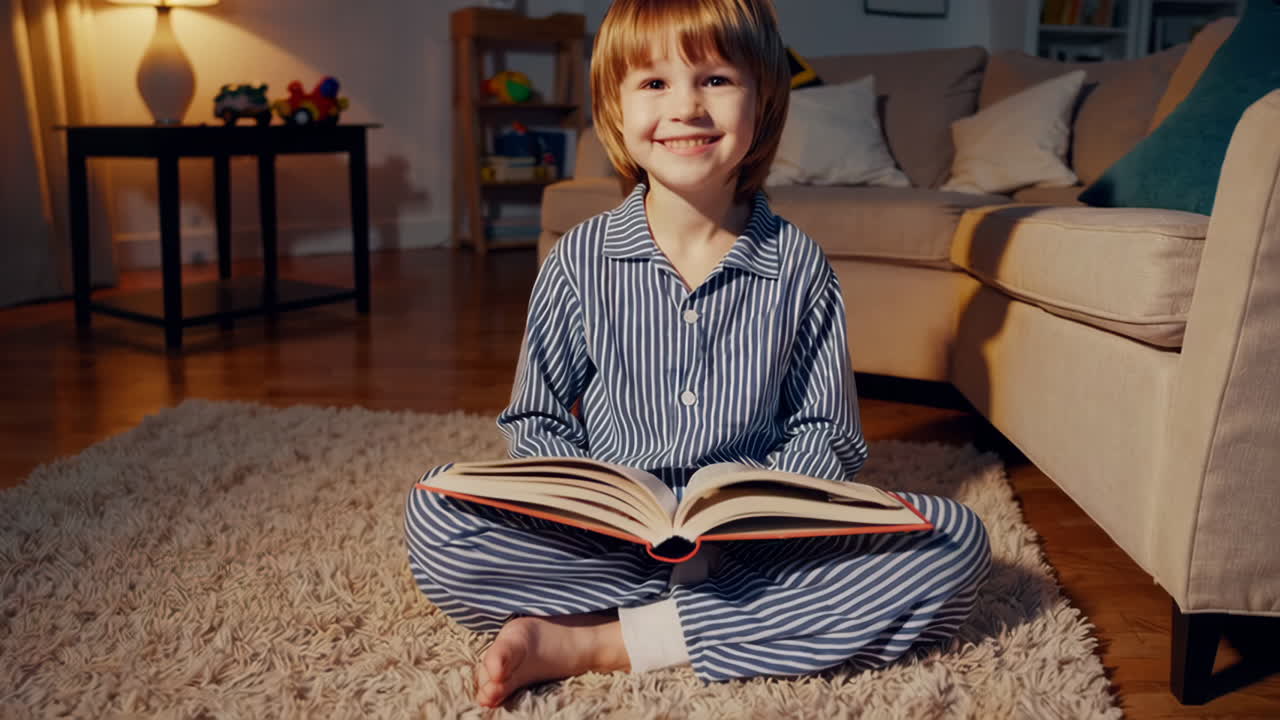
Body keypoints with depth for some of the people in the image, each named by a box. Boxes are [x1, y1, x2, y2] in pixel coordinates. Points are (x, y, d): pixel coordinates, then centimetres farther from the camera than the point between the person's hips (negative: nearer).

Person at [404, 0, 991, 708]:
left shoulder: (799, 265, 2)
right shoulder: (579, 260, 1)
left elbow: (823, 431, 5)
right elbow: (537, 422, 6)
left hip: (755, 537, 2)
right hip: (607, 534, -1)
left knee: (956, 541, -23)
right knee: (436, 513, -25)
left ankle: (598, 642, -24)